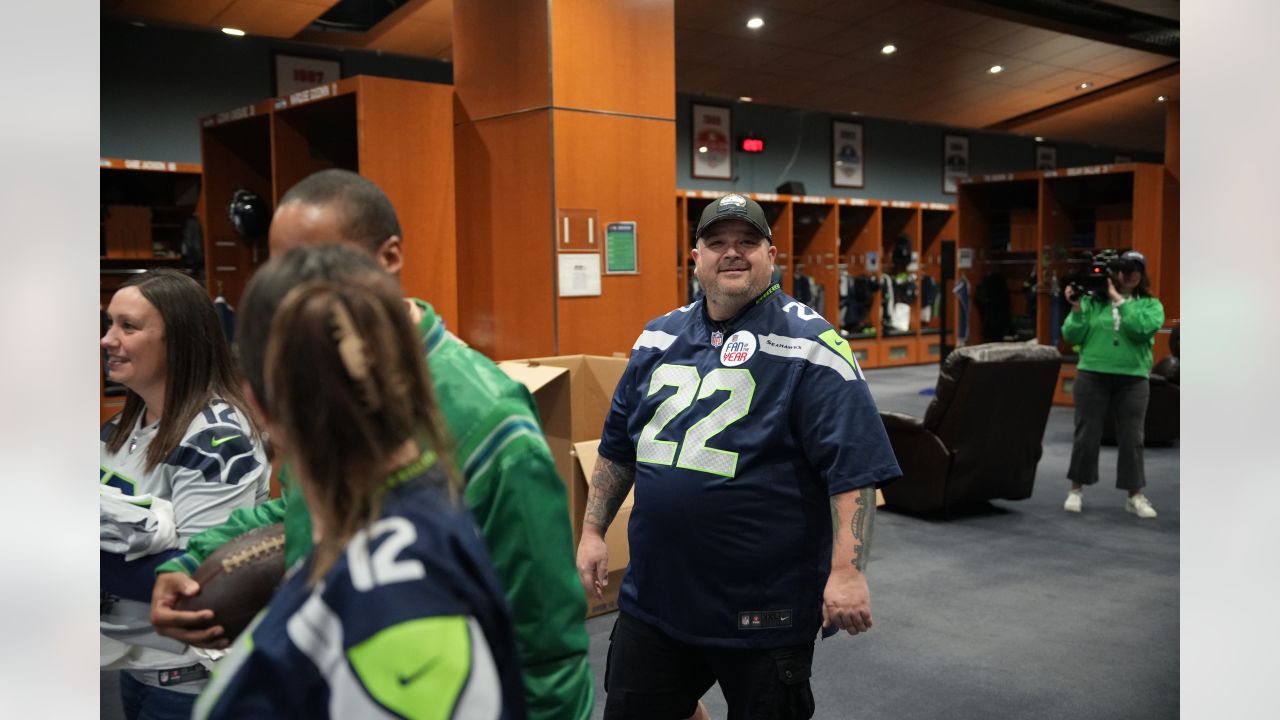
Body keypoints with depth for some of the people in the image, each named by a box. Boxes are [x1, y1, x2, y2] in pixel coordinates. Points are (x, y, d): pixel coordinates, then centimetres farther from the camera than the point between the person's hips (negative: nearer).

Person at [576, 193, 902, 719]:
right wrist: (592, 531, 13)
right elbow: (618, 447, 15)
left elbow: (853, 468, -16)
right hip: (653, 597, 5)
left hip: (765, 612, -5)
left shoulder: (809, 346, -11)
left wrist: (848, 570, -24)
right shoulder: (658, 338, 7)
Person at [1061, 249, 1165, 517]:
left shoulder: (1151, 305, 6)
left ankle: (1135, 496, 14)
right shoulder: (1093, 300, 3)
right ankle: (1076, 490, 17)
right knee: (1087, 435, 5)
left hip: (1133, 380, 1)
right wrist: (1077, 308, -11)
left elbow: (1141, 329, -16)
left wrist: (1118, 299, -13)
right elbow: (1072, 337, 1)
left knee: (1131, 438, 4)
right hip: (1092, 376, -1)